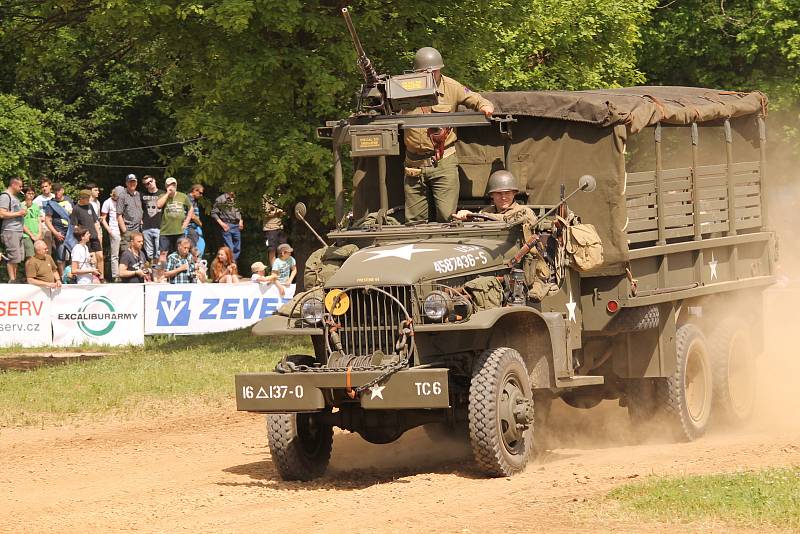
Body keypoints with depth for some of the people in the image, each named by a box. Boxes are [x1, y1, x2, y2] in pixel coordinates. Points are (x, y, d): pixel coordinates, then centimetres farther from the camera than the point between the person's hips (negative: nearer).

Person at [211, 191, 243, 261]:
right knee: (229, 249, -11)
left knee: (237, 249, 7)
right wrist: (221, 223, -12)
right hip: (227, 226, -6)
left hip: (237, 226, 6)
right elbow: (214, 213, -2)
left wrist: (241, 221, 9)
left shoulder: (236, 199, 13)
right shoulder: (221, 199, -2)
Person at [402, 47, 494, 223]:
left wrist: (485, 106, -13)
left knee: (447, 216, -11)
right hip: (414, 164, 2)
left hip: (444, 162, -2)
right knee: (414, 221, 6)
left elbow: (477, 100, 9)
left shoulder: (451, 88, 1)